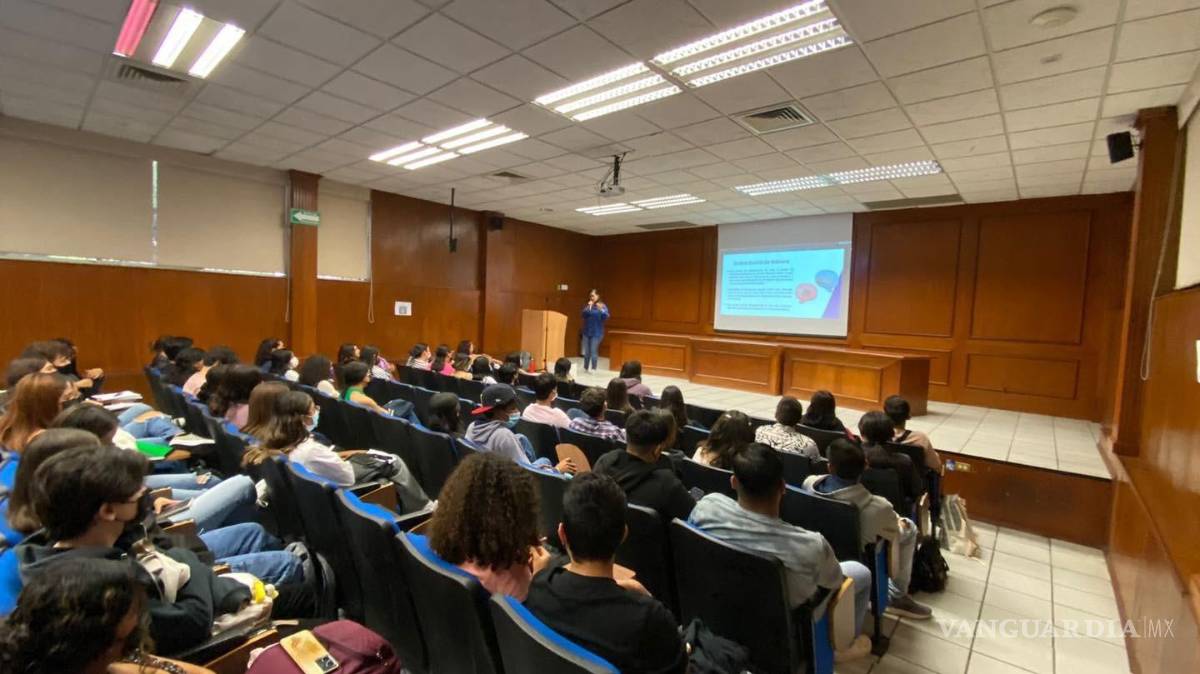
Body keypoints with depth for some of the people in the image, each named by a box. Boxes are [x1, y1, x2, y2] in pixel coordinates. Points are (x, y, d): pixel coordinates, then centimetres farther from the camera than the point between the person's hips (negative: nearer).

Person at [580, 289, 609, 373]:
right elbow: (584, 315, -7)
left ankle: (593, 369, 3)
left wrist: (601, 310, -33)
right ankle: (585, 368, 19)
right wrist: (589, 307, -19)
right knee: (586, 351, 9)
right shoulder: (588, 305, 6)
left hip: (596, 333, -4)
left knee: (593, 351, -6)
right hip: (587, 332, 4)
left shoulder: (602, 306, -4)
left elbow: (606, 317, -17)